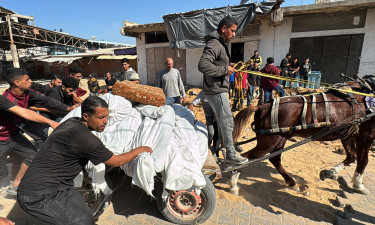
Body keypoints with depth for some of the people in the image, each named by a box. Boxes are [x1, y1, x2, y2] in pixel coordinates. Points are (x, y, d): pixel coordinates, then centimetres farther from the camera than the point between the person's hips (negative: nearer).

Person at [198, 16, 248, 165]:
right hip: (215, 91, -11)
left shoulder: (221, 44, 19)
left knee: (222, 120, 20)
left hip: (218, 89, 11)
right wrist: (225, 70, -22)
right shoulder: (214, 44, -16)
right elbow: (203, 65, -30)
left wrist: (228, 66, 9)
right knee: (227, 121, -4)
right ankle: (230, 154, 9)